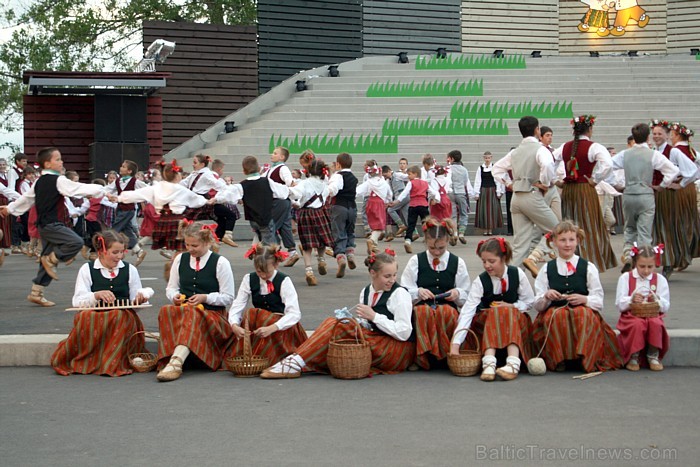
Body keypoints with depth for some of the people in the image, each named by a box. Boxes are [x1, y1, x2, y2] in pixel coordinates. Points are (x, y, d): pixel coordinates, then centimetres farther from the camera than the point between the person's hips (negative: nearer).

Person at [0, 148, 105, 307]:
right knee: (76, 242, -24)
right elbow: (79, 189, -16)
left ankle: (36, 293, 16)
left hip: (43, 225, 10)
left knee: (48, 261, 13)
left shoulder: (39, 182, 15)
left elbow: (27, 198, 24)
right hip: (53, 224, -10)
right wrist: (100, 189, -8)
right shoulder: (58, 180, -12)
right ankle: (51, 259, -9)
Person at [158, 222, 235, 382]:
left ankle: (175, 362, -55)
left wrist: (205, 298, -13)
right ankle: (173, 360, -48)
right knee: (166, 311, -32)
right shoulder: (180, 259, 16)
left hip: (212, 314, -4)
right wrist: (175, 296, -2)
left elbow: (228, 297, 3)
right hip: (183, 310, 4)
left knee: (193, 315, -39)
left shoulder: (220, 263, 3)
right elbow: (171, 288, 23)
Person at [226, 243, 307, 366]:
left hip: (283, 327, -4)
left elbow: (294, 314, -20)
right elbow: (236, 306, -5)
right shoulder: (249, 279, 2)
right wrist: (234, 325, -29)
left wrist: (271, 328, -36)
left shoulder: (284, 281, -10)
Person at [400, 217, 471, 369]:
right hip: (421, 308, 0)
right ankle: (424, 355, -30)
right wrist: (417, 292, -11)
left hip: (448, 308, 0)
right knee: (423, 311, -39)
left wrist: (458, 294, -5)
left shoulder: (457, 263, 16)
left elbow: (467, 296, 18)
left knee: (447, 312, -38)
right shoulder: (416, 261, 14)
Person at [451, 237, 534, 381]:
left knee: (506, 311, -32)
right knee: (496, 311, -33)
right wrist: (455, 344, -33)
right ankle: (489, 362, -52)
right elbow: (466, 312, -24)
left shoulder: (517, 274, -10)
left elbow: (529, 301, 2)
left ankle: (513, 362, -51)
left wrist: (511, 306, -17)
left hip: (515, 320, 1)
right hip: (487, 320, -1)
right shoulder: (480, 282, -15)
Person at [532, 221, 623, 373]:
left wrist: (584, 299, -17)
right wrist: (546, 297, -13)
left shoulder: (588, 268, 10)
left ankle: (585, 358, -28)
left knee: (583, 314, -35)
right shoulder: (547, 270, 13)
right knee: (557, 315, -34)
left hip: (584, 311, -1)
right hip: (554, 313, 1)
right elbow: (537, 305, 9)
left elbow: (599, 302, 4)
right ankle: (558, 359, -24)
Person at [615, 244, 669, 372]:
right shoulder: (625, 278, 3)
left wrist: (656, 300, -18)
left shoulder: (660, 279, 7)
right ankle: (633, 357, -16)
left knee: (655, 323, -33)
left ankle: (653, 356, -13)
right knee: (638, 324, -35)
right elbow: (619, 305, -3)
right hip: (631, 316, -2)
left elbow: (666, 307, 3)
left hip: (653, 314, 2)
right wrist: (631, 299, -22)